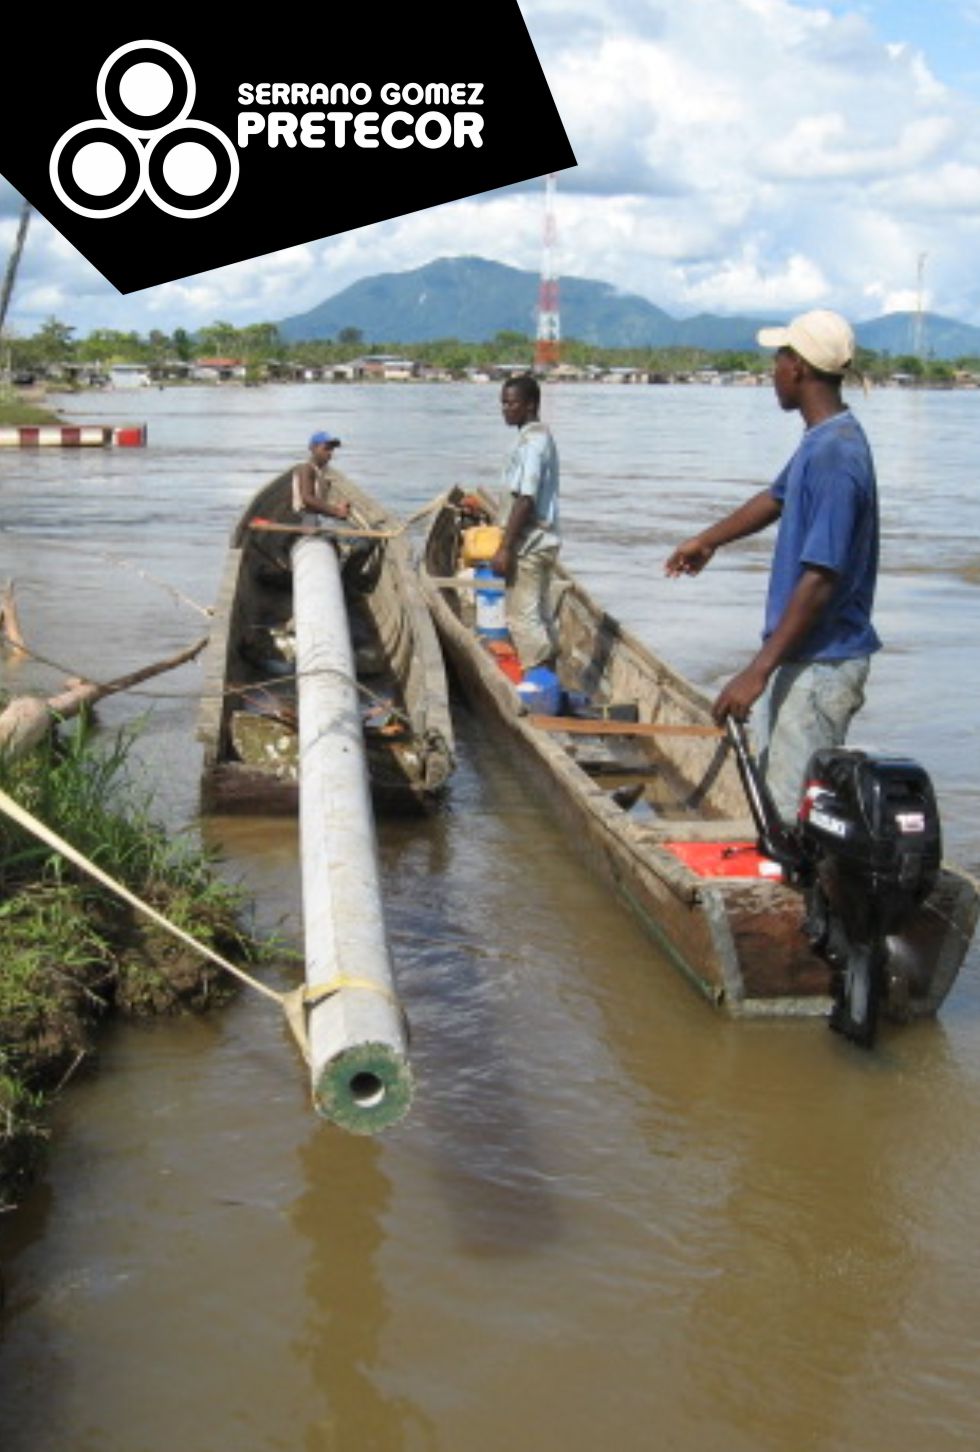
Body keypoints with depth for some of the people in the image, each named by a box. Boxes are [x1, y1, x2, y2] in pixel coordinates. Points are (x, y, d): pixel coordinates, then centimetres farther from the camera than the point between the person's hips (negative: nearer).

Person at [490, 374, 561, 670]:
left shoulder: (530, 443, -17)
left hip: (528, 546, -10)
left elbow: (525, 501, -22)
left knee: (522, 617, -6)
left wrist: (505, 548, -22)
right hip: (543, 540, 10)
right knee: (539, 614, 15)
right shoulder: (542, 436, 14)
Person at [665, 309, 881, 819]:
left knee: (795, 813, -7)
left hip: (823, 665, -10)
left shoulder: (834, 456, -22)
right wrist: (707, 541, 43)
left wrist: (759, 670, -25)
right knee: (781, 792, 17)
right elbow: (776, 499, 29)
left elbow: (821, 581, -26)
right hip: (805, 656, 10)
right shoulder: (821, 441, 10)